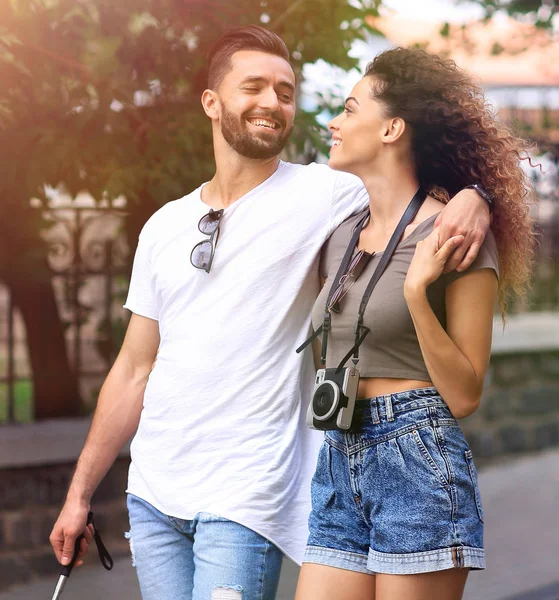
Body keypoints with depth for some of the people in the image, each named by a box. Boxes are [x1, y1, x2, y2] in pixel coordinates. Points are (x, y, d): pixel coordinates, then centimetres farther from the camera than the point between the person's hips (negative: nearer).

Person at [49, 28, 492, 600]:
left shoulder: (322, 196, -3)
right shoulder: (164, 227, 11)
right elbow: (134, 370, 15)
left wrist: (472, 198, -26)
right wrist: (80, 492, 15)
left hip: (242, 500, -4)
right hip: (151, 494, 5)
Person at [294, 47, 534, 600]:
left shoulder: (456, 236, -6)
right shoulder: (341, 235, 13)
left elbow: (464, 396, -10)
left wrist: (416, 292, -19)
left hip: (418, 466, -7)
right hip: (339, 468, 7)